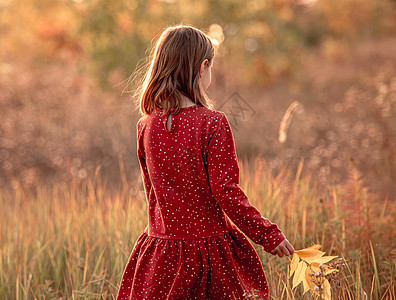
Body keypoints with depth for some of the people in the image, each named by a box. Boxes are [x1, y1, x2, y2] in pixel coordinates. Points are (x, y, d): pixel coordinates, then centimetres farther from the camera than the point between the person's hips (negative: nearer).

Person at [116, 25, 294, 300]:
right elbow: (226, 192, -17)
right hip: (209, 246, -4)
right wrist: (268, 233, -8)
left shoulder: (146, 127, -1)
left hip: (160, 248, 4)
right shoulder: (213, 123, -15)